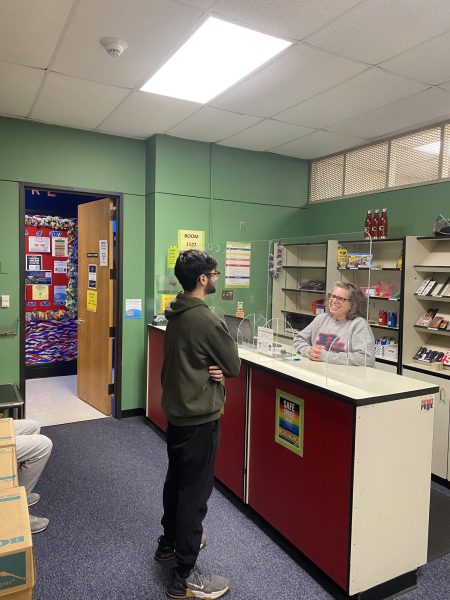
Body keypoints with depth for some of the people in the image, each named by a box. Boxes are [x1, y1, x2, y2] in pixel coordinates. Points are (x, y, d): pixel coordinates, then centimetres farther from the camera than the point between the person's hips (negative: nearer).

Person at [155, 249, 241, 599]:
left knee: (176, 480, 23)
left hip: (176, 409, 9)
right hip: (200, 416, -9)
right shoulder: (207, 320, -23)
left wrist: (208, 368, -8)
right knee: (195, 492, 3)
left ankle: (170, 543, 43)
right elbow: (234, 366, -14)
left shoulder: (175, 314, 4)